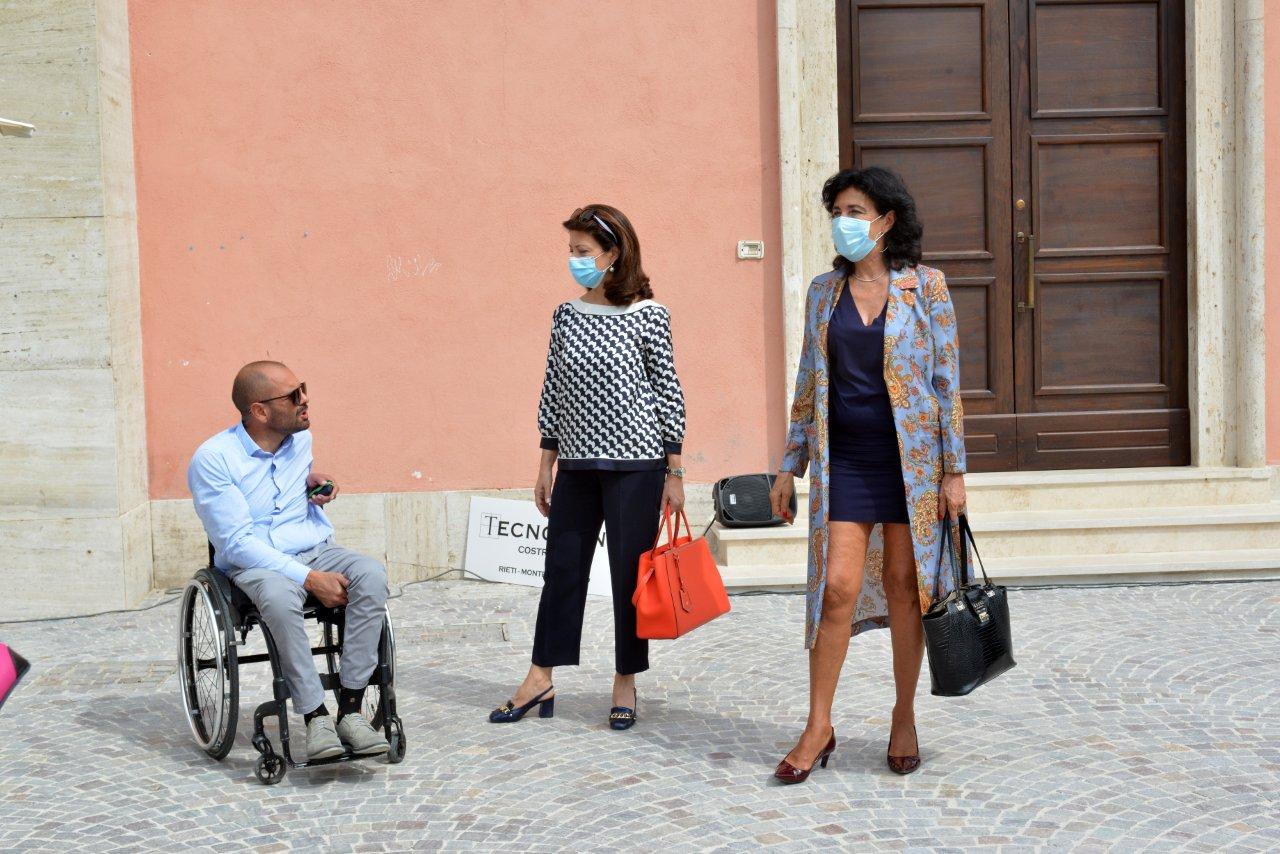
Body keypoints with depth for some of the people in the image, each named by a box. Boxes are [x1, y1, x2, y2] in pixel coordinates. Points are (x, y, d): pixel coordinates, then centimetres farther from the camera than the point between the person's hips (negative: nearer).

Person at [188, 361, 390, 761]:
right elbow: (237, 542, -17)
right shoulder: (213, 459, -13)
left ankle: (350, 709, -29)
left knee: (371, 574, -28)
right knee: (279, 595, -41)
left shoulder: (301, 438, 7)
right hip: (253, 563, -5)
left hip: (316, 551, 5)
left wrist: (315, 481, 5)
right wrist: (309, 578, -25)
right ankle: (316, 717, -32)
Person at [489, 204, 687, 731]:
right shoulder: (566, 315, 7)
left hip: (635, 464, -4)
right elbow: (553, 390, 11)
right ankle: (540, 680, 16)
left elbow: (668, 392, -4)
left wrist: (675, 473, -5)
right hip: (577, 464, 4)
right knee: (561, 569, 8)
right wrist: (547, 464, 9)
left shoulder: (649, 315, -5)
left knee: (630, 573, 2)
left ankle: (625, 684, 15)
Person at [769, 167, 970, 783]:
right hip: (844, 460, 2)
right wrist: (789, 466, 9)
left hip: (909, 456, -2)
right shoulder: (824, 291, 7)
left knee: (904, 586, 5)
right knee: (837, 587, -5)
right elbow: (808, 383, 11)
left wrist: (953, 470, -5)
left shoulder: (925, 287, -2)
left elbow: (947, 380, -2)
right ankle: (818, 727, 5)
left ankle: (904, 721, 20)